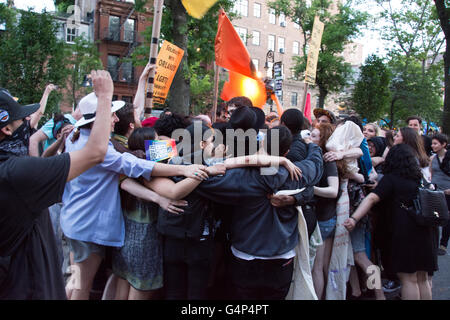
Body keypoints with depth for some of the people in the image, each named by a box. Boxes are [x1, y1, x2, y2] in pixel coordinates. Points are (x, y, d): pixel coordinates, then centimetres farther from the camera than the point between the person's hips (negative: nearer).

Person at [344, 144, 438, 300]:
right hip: (424, 233, 6)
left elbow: (372, 198, -20)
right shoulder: (420, 179, 13)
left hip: (402, 233, -6)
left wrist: (354, 218, -27)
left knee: (408, 279, 0)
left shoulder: (391, 179, -7)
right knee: (422, 279, 17)